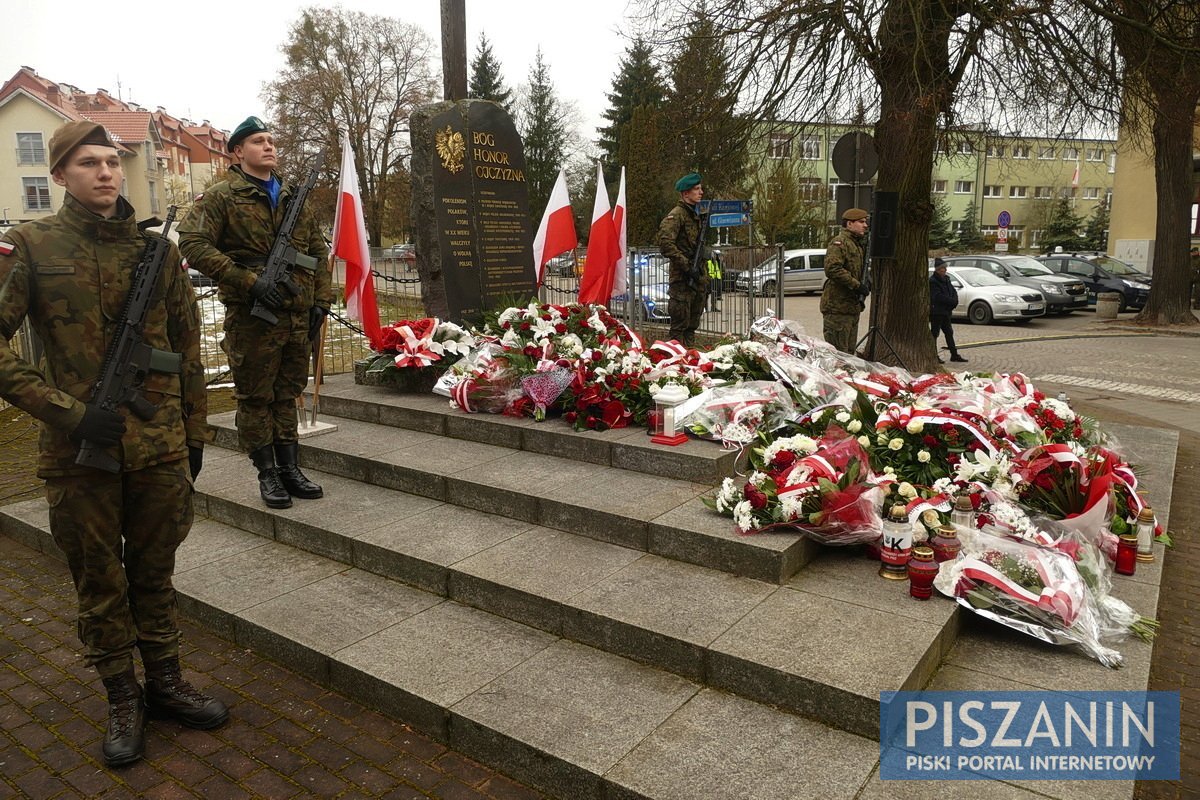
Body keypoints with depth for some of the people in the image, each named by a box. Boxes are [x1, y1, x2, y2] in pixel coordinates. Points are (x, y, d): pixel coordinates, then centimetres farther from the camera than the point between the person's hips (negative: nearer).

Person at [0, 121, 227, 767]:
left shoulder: (156, 248, 5)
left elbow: (186, 348, 9)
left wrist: (195, 433, 10)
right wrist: (70, 412, -17)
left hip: (159, 447, 2)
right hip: (78, 451, -2)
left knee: (154, 573, 14)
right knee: (99, 581, 12)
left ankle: (165, 683, 30)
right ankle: (123, 699, 28)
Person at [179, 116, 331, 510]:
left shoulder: (293, 197, 17)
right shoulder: (222, 196, -1)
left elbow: (319, 251, 19)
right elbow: (193, 243, -11)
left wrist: (321, 300, 8)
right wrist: (248, 281, -18)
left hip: (298, 317, 5)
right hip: (253, 317, -5)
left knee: (287, 394, 13)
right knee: (255, 397, 3)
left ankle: (289, 468, 22)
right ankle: (267, 475, 14)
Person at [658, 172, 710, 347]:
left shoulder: (695, 214, 20)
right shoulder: (676, 215, -9)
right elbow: (665, 242, -23)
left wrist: (705, 279, 21)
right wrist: (686, 265, -23)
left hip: (697, 278, 9)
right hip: (683, 280, -9)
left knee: (692, 326, 14)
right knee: (680, 325, -6)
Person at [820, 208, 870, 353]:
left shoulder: (857, 244, 22)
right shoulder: (839, 243, -11)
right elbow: (832, 269, -25)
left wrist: (865, 284, 14)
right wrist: (856, 285, -22)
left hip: (853, 307, 10)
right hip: (837, 307, -10)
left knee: (849, 351, 15)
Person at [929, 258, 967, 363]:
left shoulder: (946, 279, 13)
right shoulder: (932, 281, -14)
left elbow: (953, 291, 13)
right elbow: (938, 296, -22)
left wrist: (954, 301, -8)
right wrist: (952, 301, -17)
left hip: (946, 311, 9)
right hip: (936, 312, -9)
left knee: (949, 333, 12)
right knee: (934, 333, -2)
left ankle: (954, 355, 18)